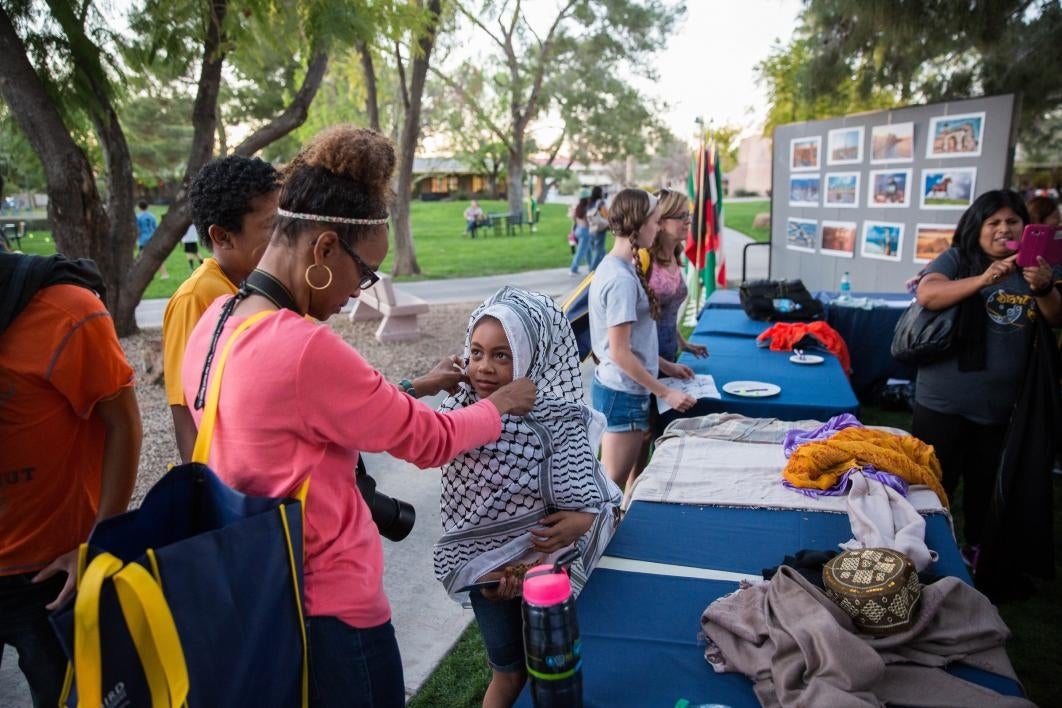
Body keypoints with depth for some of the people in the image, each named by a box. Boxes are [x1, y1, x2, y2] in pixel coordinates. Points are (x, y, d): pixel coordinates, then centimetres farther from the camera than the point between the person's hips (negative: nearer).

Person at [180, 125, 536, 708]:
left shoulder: (214, 322, -1)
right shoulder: (304, 347, -29)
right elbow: (429, 441, -17)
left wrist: (411, 391, 10)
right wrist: (499, 405, 0)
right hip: (329, 606, -9)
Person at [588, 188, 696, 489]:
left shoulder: (614, 267, 8)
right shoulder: (621, 279, -22)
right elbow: (620, 353, -22)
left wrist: (664, 365, 16)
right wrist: (665, 393, -16)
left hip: (616, 388, 10)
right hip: (623, 394, -10)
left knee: (634, 474, 20)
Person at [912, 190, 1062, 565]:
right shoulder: (956, 259, -5)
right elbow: (926, 295, -21)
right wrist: (983, 280, -34)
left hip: (1003, 405, 4)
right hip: (945, 402, -4)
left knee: (986, 484, 19)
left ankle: (976, 547, 37)